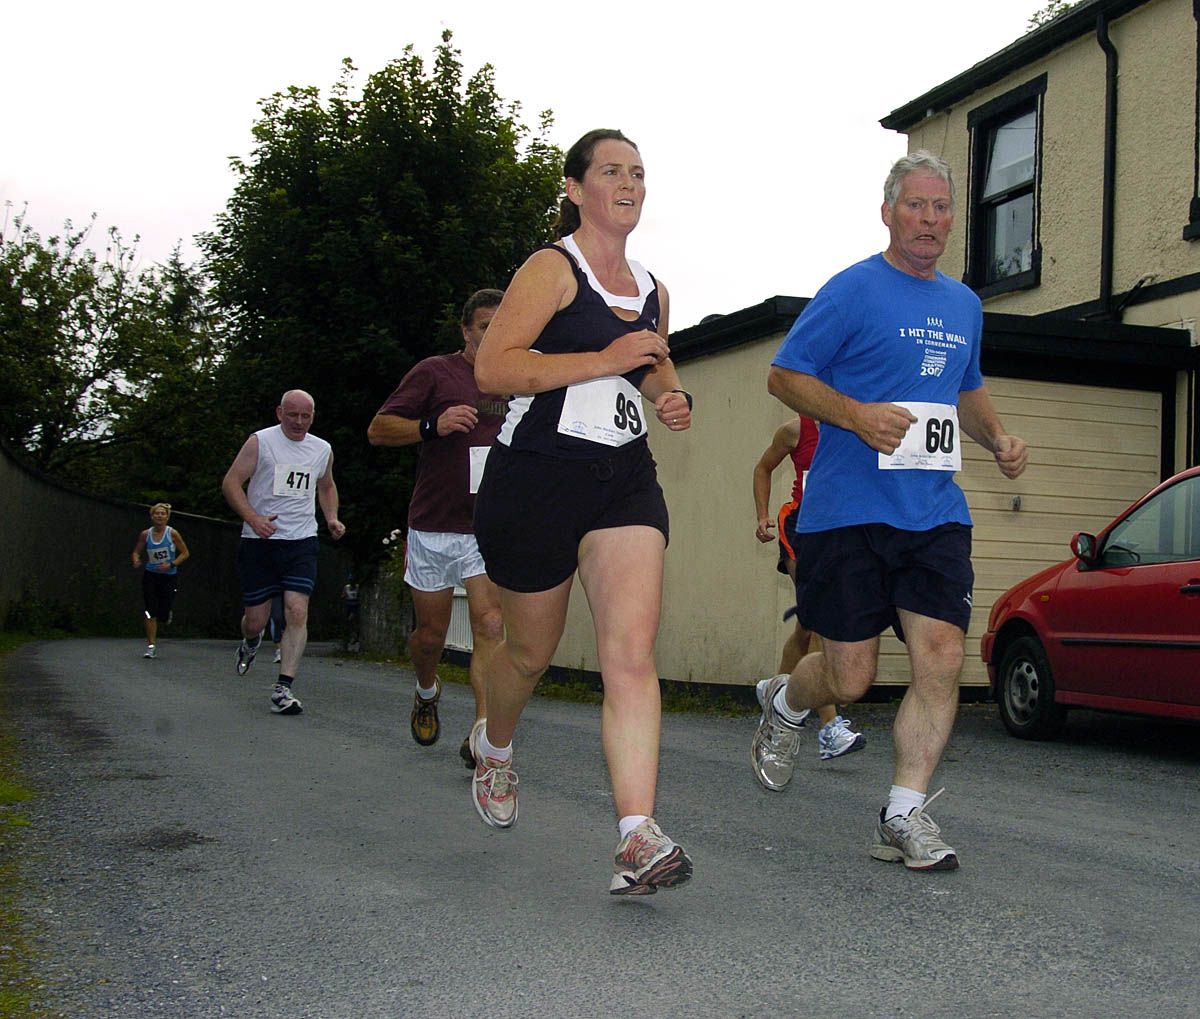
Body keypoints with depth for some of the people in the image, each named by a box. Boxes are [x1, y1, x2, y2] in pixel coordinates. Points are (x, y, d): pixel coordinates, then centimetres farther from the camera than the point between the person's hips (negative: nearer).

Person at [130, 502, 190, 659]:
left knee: (163, 616, 1)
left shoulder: (172, 533, -7)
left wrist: (171, 564, -14)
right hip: (150, 575, 1)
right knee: (150, 613, -10)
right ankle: (151, 646, -2)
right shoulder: (145, 534, -2)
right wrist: (136, 561, -12)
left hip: (168, 576, -1)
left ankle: (169, 610, 40)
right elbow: (136, 551, 10)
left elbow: (185, 553, -1)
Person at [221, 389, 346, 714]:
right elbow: (231, 483, -5)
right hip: (259, 542, -2)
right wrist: (254, 518, -18)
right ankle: (251, 643, 41)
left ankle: (283, 689, -12)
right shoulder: (260, 442, -1)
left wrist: (331, 517, 12)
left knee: (297, 613, -14)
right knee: (255, 621, 3)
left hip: (302, 542, 2)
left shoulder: (322, 449, 12)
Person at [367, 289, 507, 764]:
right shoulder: (435, 373, 1)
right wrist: (433, 426, -18)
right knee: (430, 634, 8)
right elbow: (378, 430, -2)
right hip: (434, 524, -2)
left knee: (490, 626, -14)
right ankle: (426, 692, 41)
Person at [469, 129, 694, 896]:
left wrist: (671, 395, 10)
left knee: (632, 652, -13)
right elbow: (492, 368, -17)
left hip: (626, 480, 5)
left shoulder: (652, 290, 15)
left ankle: (638, 839, -19)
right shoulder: (553, 268, -6)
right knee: (532, 650, 12)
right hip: (536, 478, -4)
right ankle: (495, 746, 46)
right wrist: (605, 360, -21)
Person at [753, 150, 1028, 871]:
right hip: (848, 510, -5)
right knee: (850, 677, 0)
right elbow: (784, 375, -3)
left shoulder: (965, 305, 17)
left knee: (942, 655, -10)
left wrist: (998, 439, 11)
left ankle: (906, 816, 2)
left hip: (936, 513, 5)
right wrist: (858, 415, -18)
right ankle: (782, 706, 35)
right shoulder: (854, 290, -3)